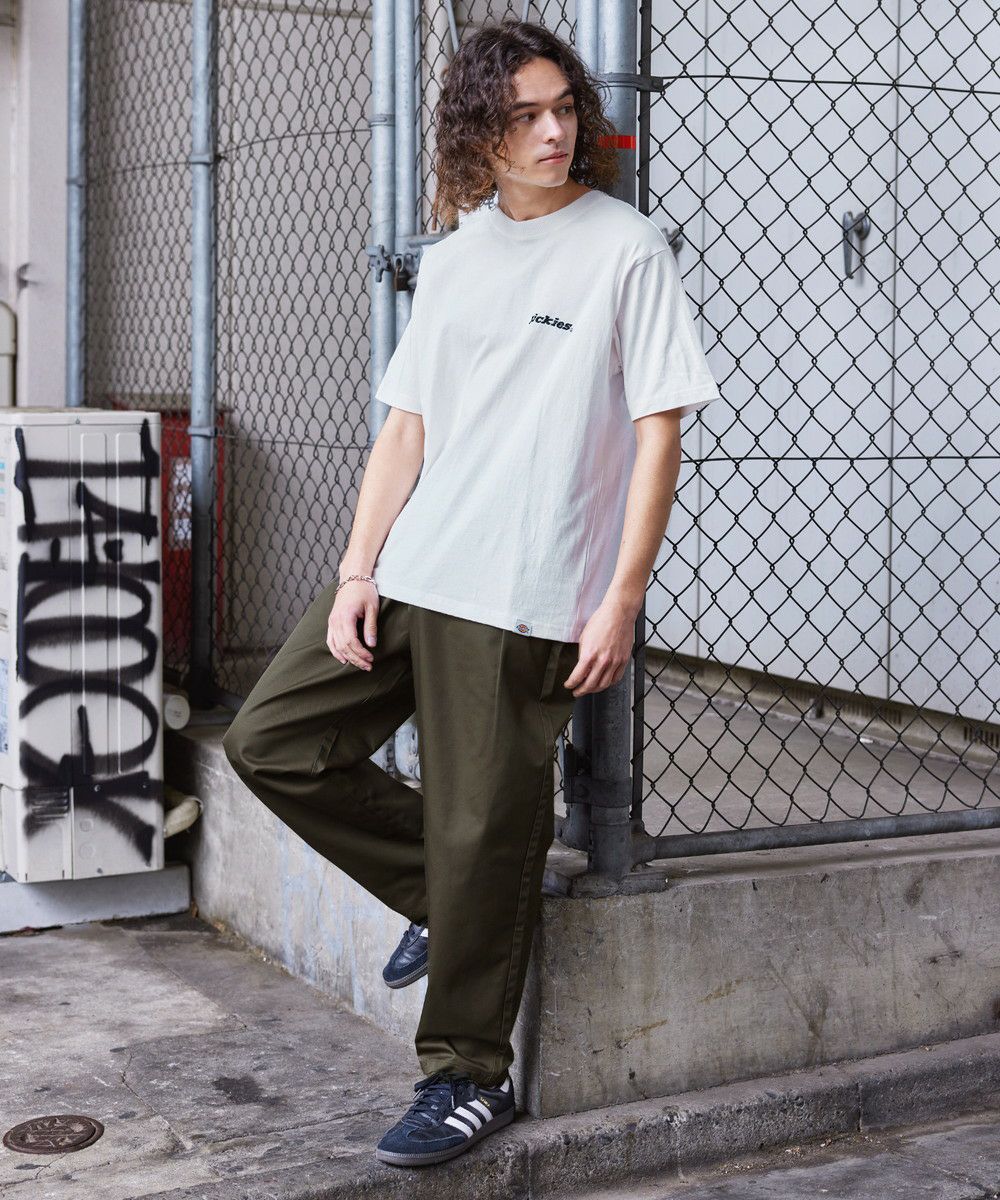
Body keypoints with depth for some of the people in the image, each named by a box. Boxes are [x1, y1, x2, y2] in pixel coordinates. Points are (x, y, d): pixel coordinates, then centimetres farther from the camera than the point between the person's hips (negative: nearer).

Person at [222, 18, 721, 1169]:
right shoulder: (451, 259, 14)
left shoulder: (627, 249, -3)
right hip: (403, 575, 7)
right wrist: (357, 572, 4)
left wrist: (621, 598, -12)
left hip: (522, 601, -6)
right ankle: (440, 893, 21)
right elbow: (405, 428, 13)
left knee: (483, 839, -2)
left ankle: (468, 1078, 15)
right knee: (270, 741, 5)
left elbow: (658, 435, -6)